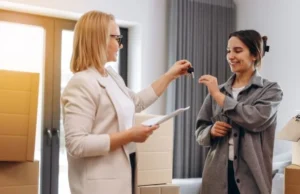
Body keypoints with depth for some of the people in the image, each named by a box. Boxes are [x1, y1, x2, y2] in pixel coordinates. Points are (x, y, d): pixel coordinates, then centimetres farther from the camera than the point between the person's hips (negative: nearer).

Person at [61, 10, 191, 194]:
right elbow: (77, 144, -26)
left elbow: (137, 102, 25)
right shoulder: (82, 83, -20)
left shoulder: (112, 76, 8)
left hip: (121, 175, 9)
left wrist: (170, 75, 25)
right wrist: (129, 136, -22)